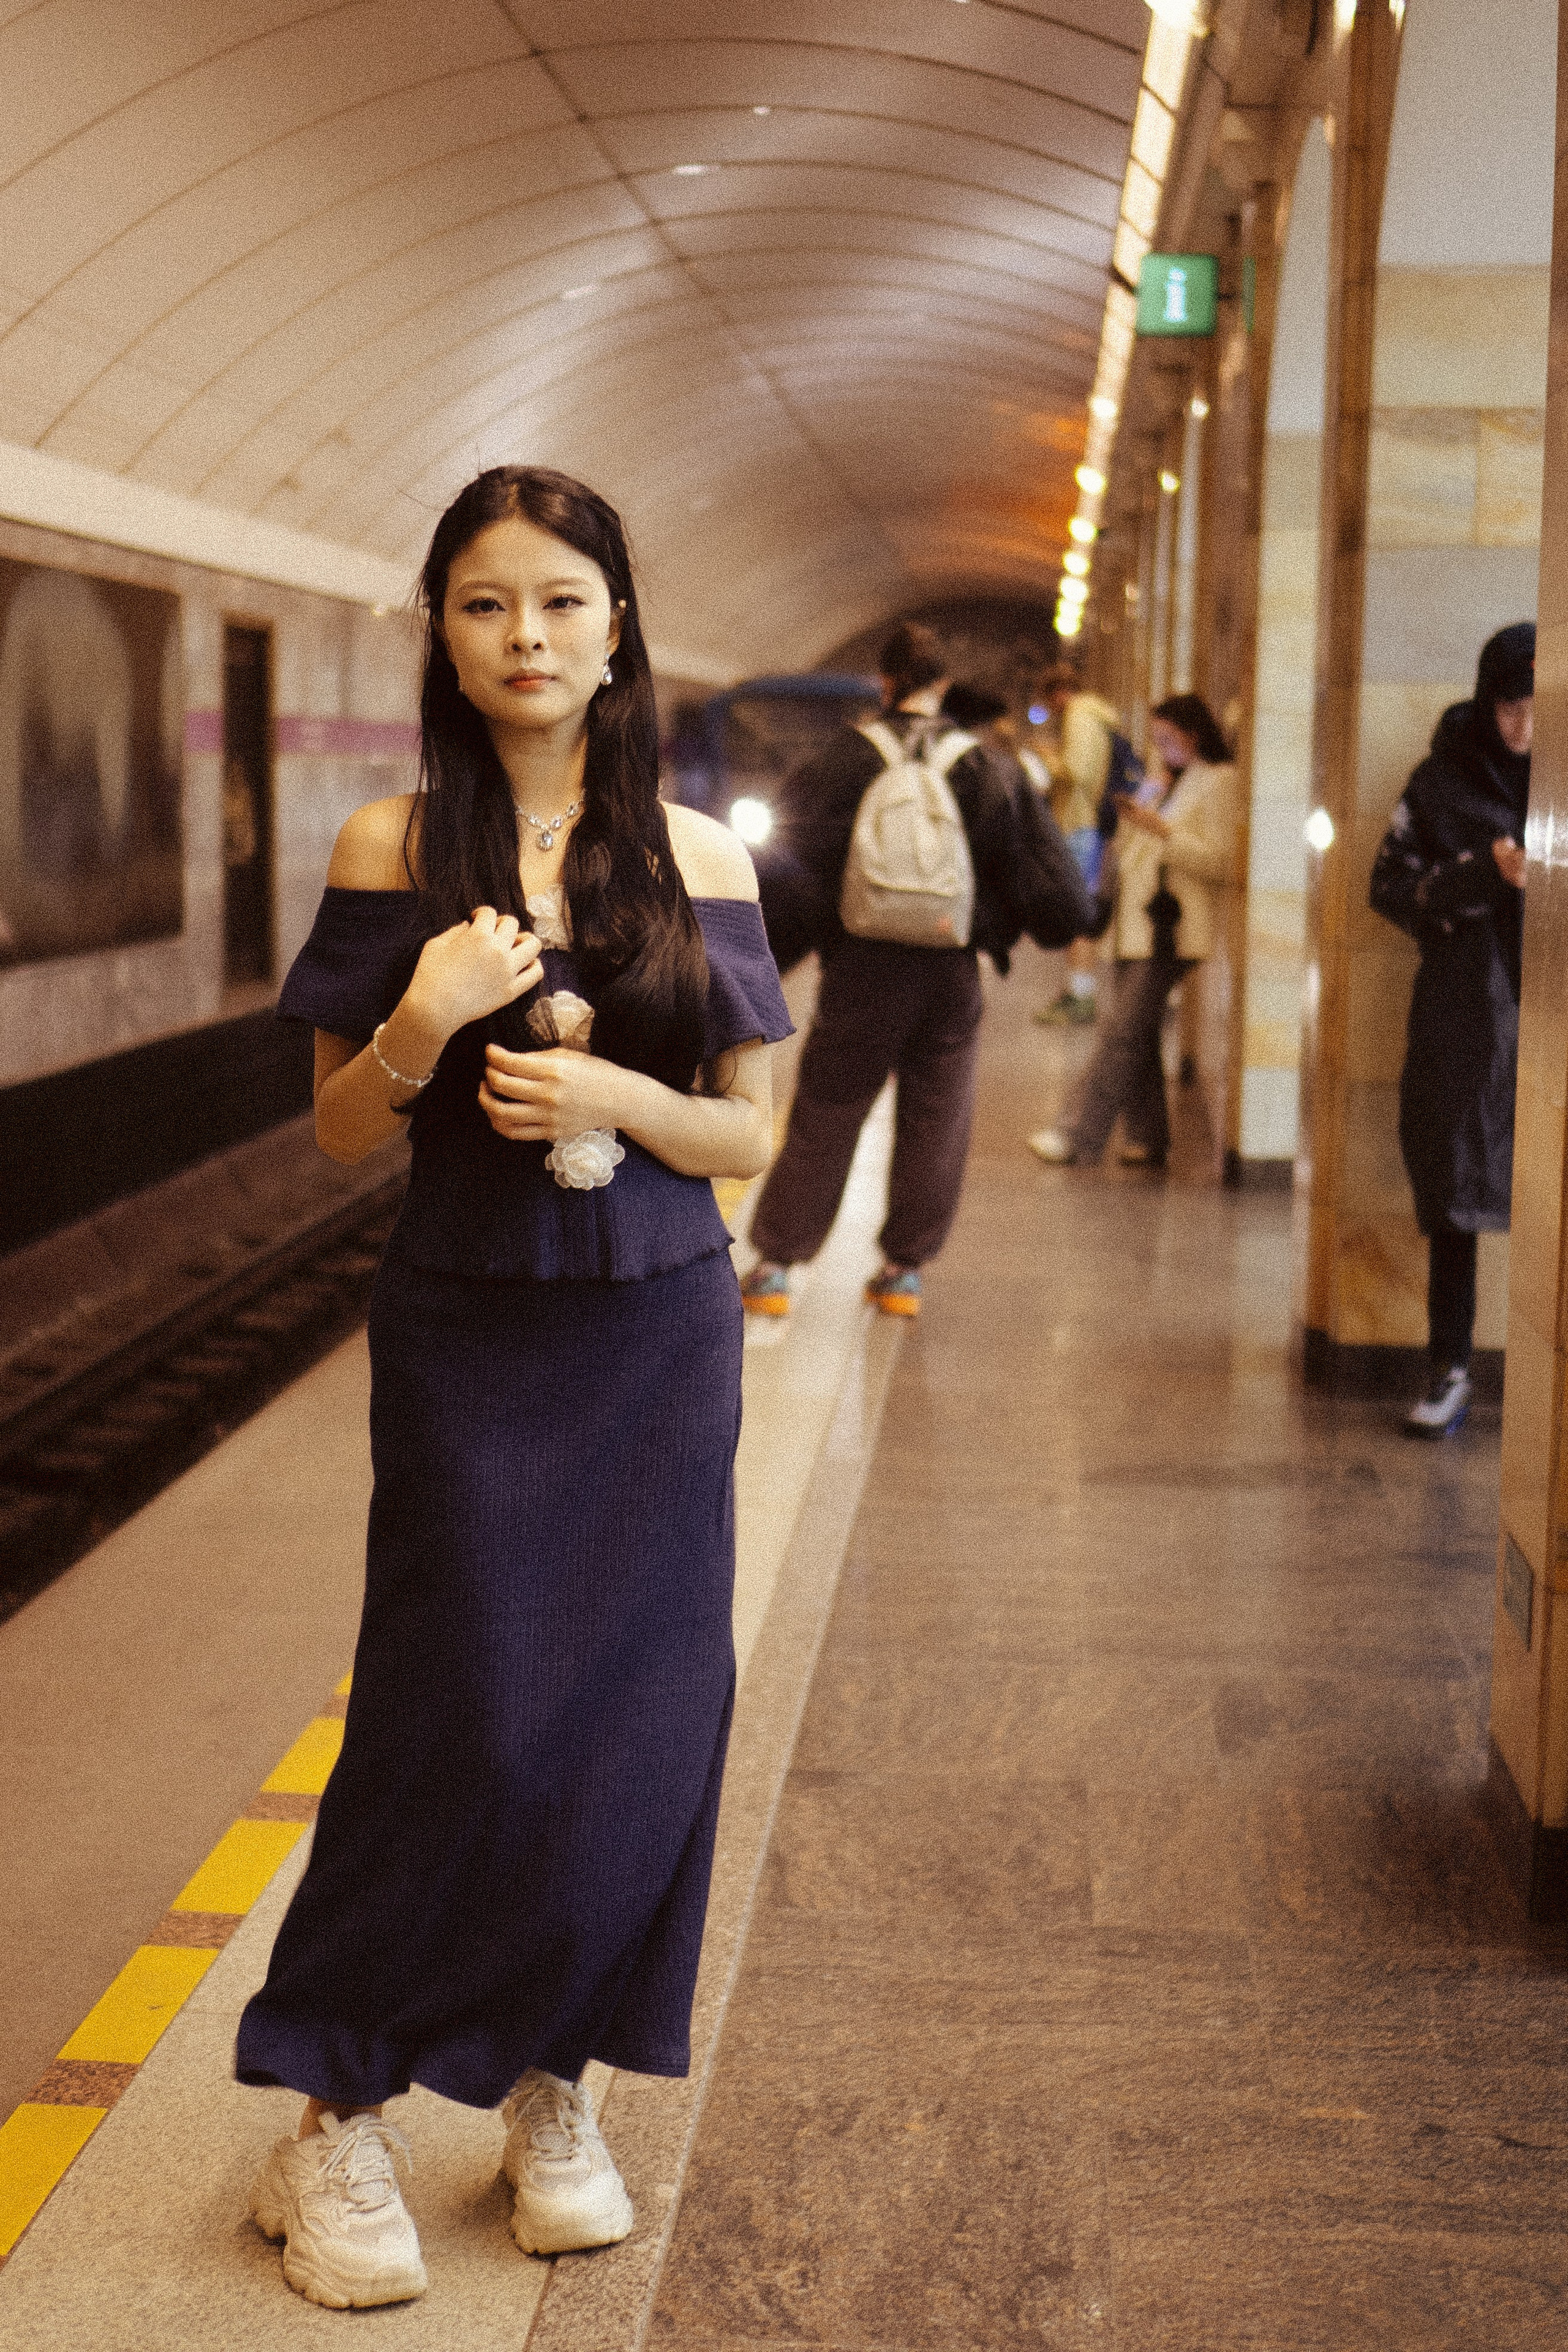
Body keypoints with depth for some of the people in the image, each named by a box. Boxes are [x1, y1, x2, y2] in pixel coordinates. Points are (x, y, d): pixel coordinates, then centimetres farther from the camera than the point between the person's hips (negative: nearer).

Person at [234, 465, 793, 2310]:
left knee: (641, 1720, 4)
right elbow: (337, 1134, 1)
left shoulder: (699, 856, 2)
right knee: (466, 1716, -4)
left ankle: (554, 2087, 24)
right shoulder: (393, 849, -1)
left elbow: (750, 1134, 4)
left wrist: (610, 1093, -14)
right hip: (464, 1332, -2)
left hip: (658, 1335, 2)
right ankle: (337, 2117, 14)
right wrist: (424, 1023, -18)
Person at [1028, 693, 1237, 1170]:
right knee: (1137, 1034, 8)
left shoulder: (1218, 782, -5)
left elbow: (1220, 862, -13)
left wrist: (1162, 830, -18)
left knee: (1123, 1032, -11)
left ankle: (1082, 1137, -12)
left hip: (1170, 927, -9)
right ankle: (1148, 1139, 13)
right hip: (1135, 924, 9)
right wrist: (1129, 821, 9)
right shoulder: (1163, 781, 21)